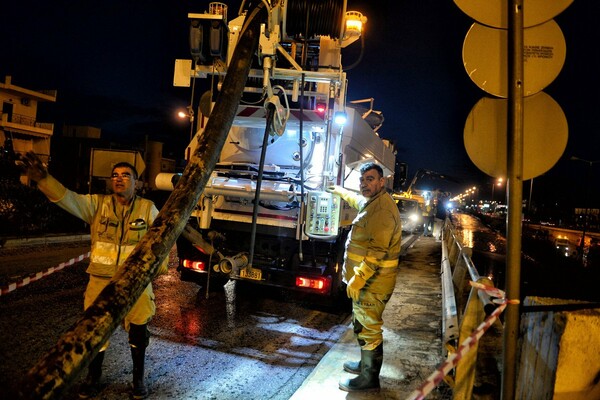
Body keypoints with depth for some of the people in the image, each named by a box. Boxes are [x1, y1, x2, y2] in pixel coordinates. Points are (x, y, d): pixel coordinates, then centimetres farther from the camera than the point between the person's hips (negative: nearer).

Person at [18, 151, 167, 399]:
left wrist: (159, 266, 1)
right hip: (101, 280, 1)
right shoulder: (97, 204, -1)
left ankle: (138, 378, 31)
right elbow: (68, 198, -17)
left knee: (138, 332, 9)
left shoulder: (148, 208, -3)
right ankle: (93, 378, 38)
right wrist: (43, 179, -34)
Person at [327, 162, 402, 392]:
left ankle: (369, 379, 15)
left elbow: (376, 252, -27)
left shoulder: (382, 210, -22)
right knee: (362, 325, 22)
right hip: (367, 280, 11)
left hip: (371, 283, -11)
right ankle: (366, 364, 39)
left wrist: (356, 280, -25)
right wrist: (340, 191, 50)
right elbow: (357, 200, 37)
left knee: (368, 329, 1)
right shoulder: (372, 201, 11)